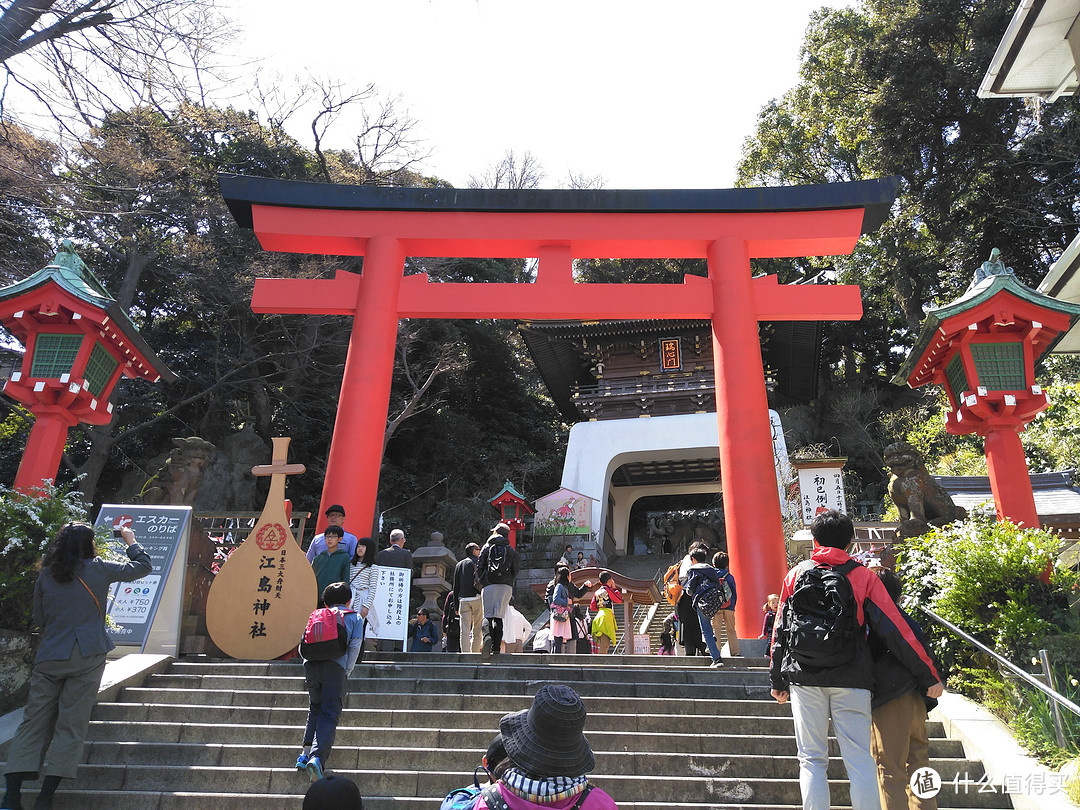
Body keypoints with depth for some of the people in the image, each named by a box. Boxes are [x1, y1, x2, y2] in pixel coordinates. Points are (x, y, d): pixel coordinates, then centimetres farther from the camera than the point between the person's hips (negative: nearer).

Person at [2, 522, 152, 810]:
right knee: (71, 727, 2)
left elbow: (39, 619, 17)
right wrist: (130, 540, 21)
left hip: (48, 658, 4)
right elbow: (143, 566, 7)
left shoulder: (45, 575, 8)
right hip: (86, 657, -4)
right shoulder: (97, 569, -2)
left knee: (34, 723, 9)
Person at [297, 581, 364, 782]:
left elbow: (302, 647, 20)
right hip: (335, 666, -3)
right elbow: (355, 646, 6)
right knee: (329, 715, -5)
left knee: (315, 709, 22)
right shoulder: (355, 617, 19)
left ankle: (306, 752, 12)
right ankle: (317, 757, -23)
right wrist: (346, 674, 10)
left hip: (311, 665, 3)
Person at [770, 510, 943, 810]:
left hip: (804, 679, 1)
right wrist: (929, 676, 5)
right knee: (860, 760, 4)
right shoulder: (863, 577, 2)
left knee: (812, 760, 8)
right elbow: (895, 630, -2)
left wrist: (778, 680, 15)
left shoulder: (796, 574, 6)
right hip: (850, 681, -1)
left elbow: (780, 630, 7)